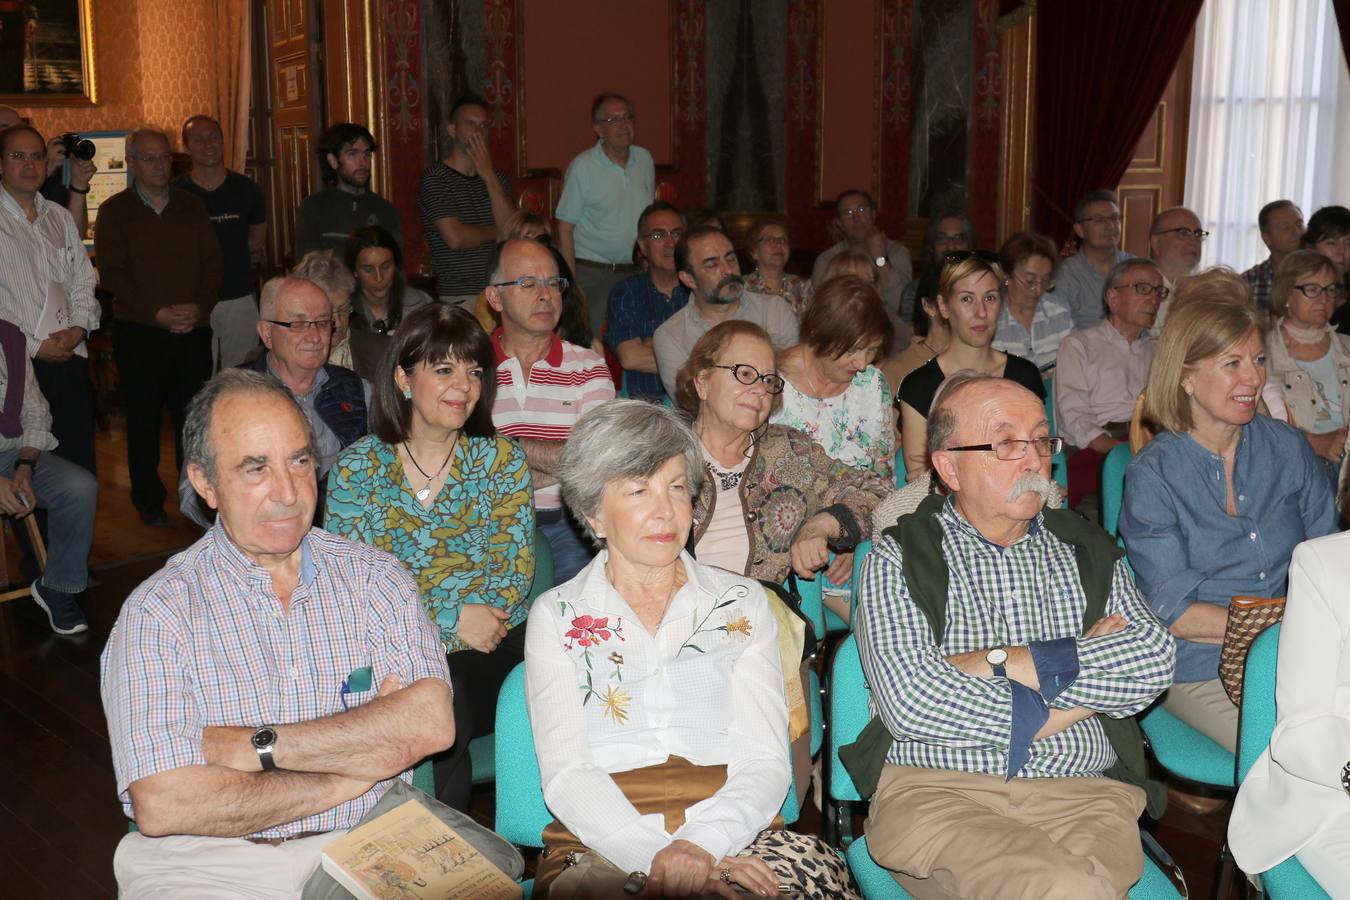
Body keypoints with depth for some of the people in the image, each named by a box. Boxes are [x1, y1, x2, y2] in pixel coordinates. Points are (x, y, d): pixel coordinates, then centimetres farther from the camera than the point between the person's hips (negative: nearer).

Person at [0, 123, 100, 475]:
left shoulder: (59, 218, 15)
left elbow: (83, 278, 15)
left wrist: (78, 328, -2)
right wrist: (34, 346, -12)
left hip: (72, 358, 5)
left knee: (82, 468, 7)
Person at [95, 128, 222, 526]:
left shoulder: (191, 206, 12)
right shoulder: (114, 211, 3)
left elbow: (212, 261, 8)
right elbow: (112, 273, -5)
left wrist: (200, 306, -9)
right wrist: (157, 313, -15)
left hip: (193, 330, 2)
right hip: (138, 331, -2)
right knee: (143, 419, 4)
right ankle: (149, 501, 15)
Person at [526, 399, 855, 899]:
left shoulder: (743, 603, 15)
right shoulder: (556, 616, 12)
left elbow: (766, 762, 4)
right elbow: (565, 775, 0)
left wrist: (700, 844, -16)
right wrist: (655, 855, -18)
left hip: (729, 839, 1)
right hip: (603, 848, 0)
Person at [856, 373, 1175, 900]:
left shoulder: (1088, 551, 17)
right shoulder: (898, 559, 4)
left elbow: (1155, 660, 0)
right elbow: (910, 702, -12)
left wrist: (1003, 662, -9)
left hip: (1078, 794, 3)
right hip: (938, 792, -3)